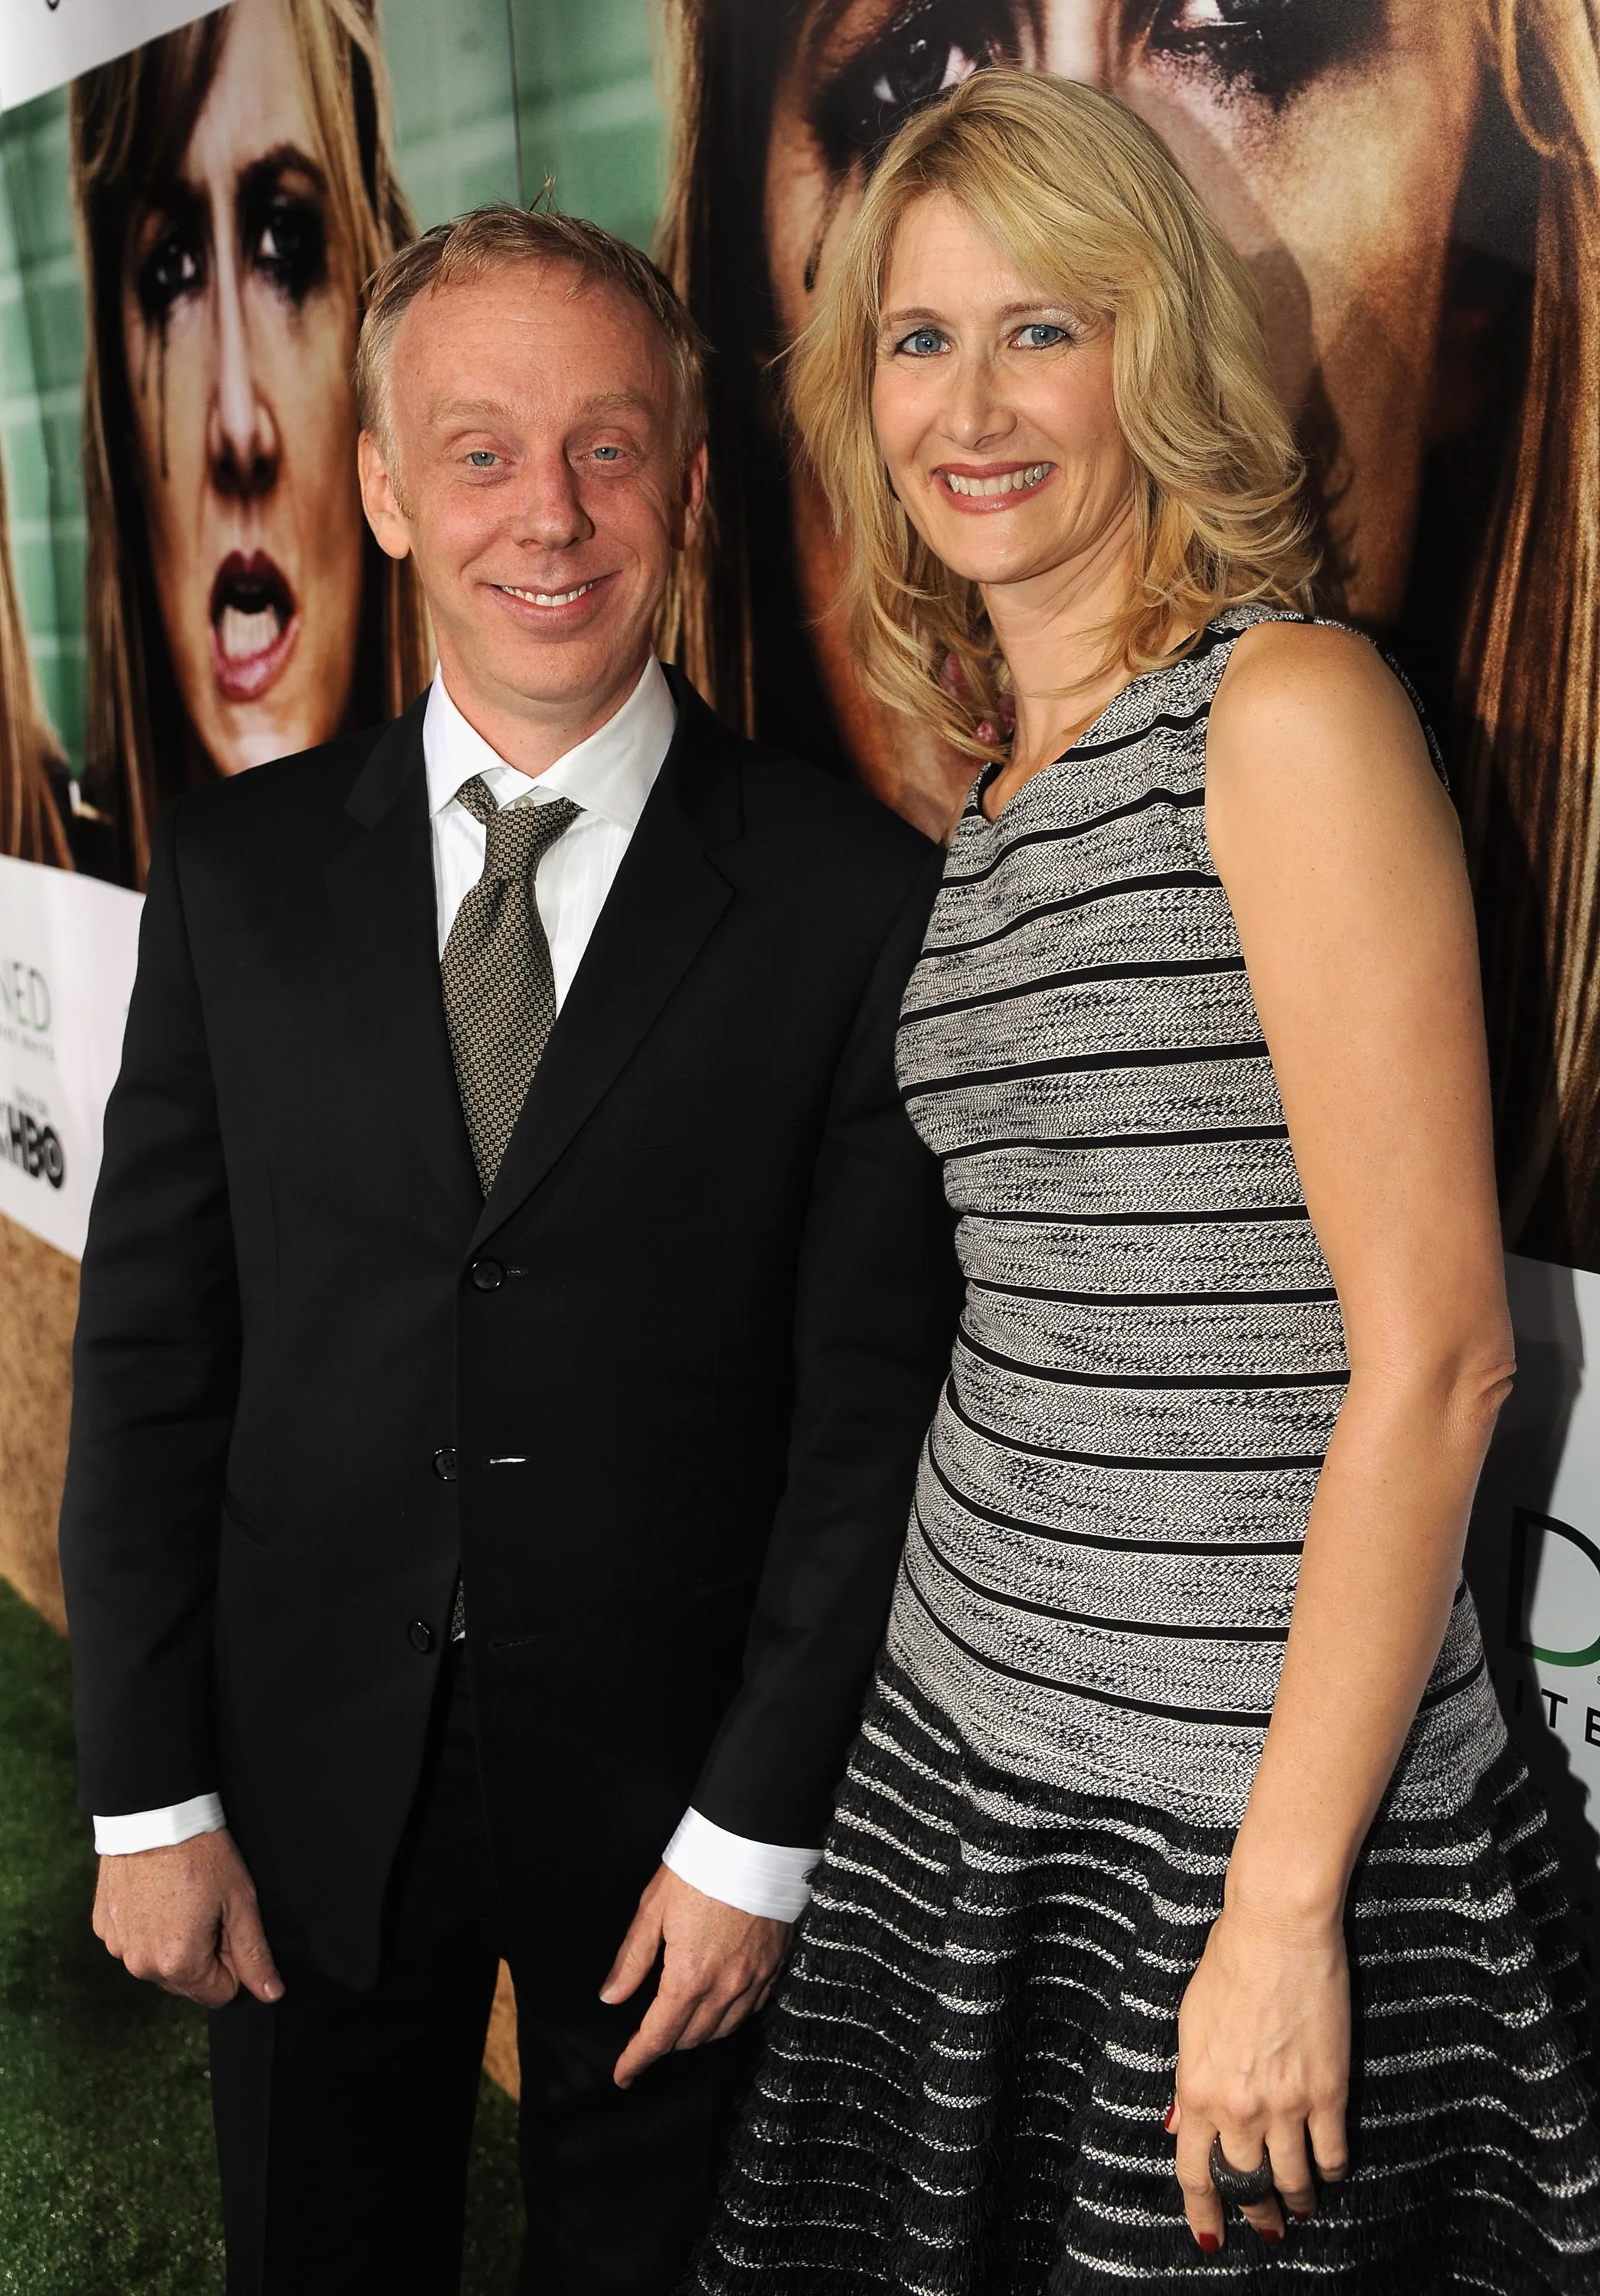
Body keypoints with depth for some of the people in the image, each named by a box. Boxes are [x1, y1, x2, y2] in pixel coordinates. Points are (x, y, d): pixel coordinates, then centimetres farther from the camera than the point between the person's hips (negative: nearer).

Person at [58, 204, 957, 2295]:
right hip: (307, 1786, 2)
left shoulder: (861, 900, -11)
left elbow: (872, 1413, -9)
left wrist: (758, 1833, -8)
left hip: (666, 1799, -1)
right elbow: (148, 1353, -1)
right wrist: (149, 1796, -2)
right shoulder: (238, 871, -2)